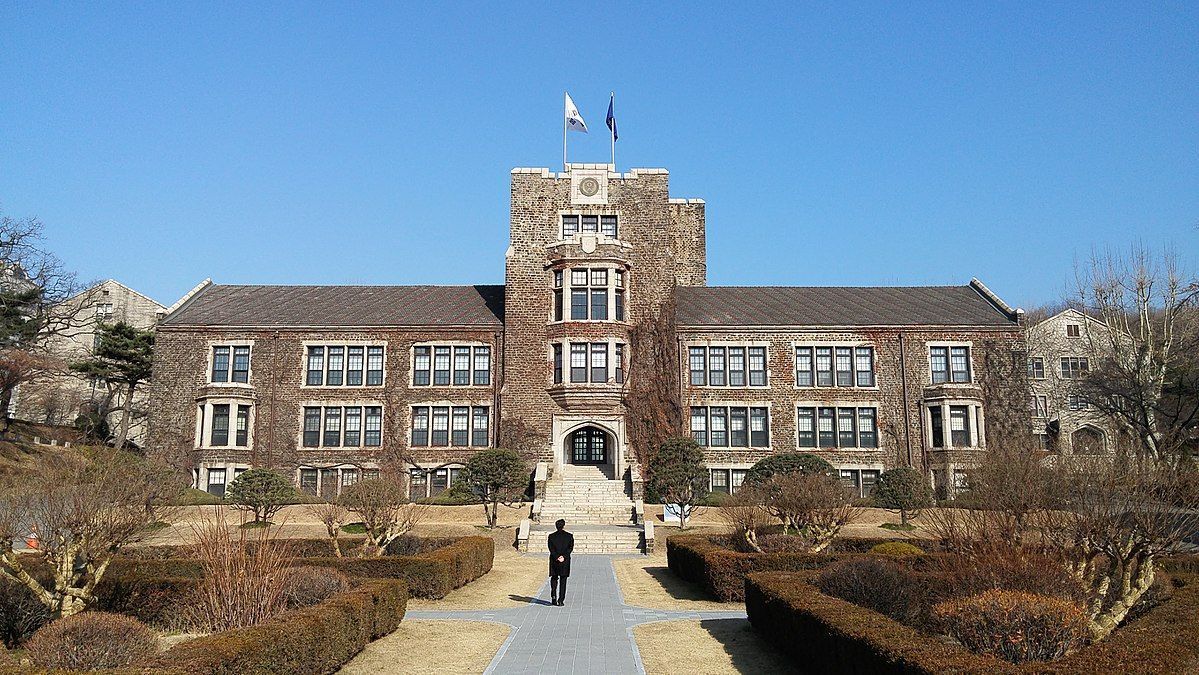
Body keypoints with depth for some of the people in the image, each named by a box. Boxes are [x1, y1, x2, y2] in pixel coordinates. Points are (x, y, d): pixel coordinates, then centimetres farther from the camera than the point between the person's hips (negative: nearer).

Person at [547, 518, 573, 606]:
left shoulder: (551, 536, 1)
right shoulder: (569, 536, 0)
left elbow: (551, 548, -7)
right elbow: (571, 547, -9)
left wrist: (557, 557, -12)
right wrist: (563, 556, -13)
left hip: (554, 560, 1)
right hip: (565, 561, -1)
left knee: (554, 579, 15)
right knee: (563, 581, 5)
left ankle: (553, 596, -1)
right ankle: (560, 601, 2)